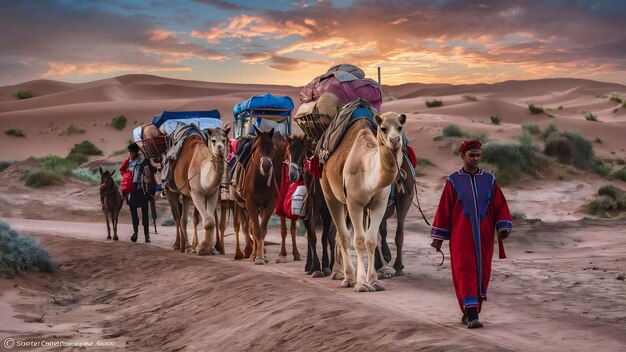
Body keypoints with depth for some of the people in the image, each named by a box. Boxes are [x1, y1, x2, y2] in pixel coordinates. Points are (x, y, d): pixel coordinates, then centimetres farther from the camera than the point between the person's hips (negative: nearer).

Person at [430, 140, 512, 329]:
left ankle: (470, 312, 20)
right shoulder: (453, 180, 0)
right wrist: (438, 237, 2)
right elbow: (444, 209, 2)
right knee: (465, 271, -11)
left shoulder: (489, 179, 6)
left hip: (483, 236, 3)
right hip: (461, 236, -3)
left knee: (481, 273, 6)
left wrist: (503, 228, -8)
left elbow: (500, 205, 6)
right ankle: (471, 314, -16)